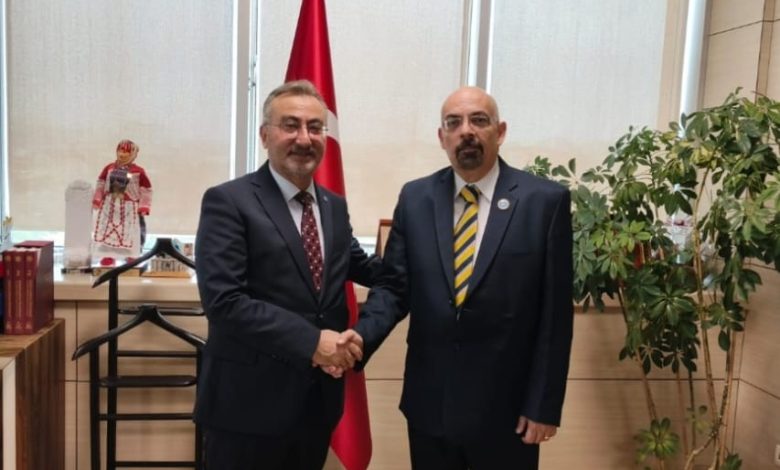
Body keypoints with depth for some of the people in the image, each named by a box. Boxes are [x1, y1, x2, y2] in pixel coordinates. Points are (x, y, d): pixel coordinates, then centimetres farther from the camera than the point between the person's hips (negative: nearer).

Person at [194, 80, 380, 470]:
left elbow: (361, 268, 21)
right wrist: (309, 340, -23)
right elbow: (223, 300, -19)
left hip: (319, 399, 6)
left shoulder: (334, 206, 10)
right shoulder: (228, 201, -11)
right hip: (250, 401, -6)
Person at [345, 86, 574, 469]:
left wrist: (544, 404, -7)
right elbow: (394, 285, 3)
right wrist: (363, 334, -16)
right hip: (429, 402, 3)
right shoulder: (415, 198, 2)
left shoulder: (546, 201, -6)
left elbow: (555, 312, -6)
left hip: (506, 405, -2)